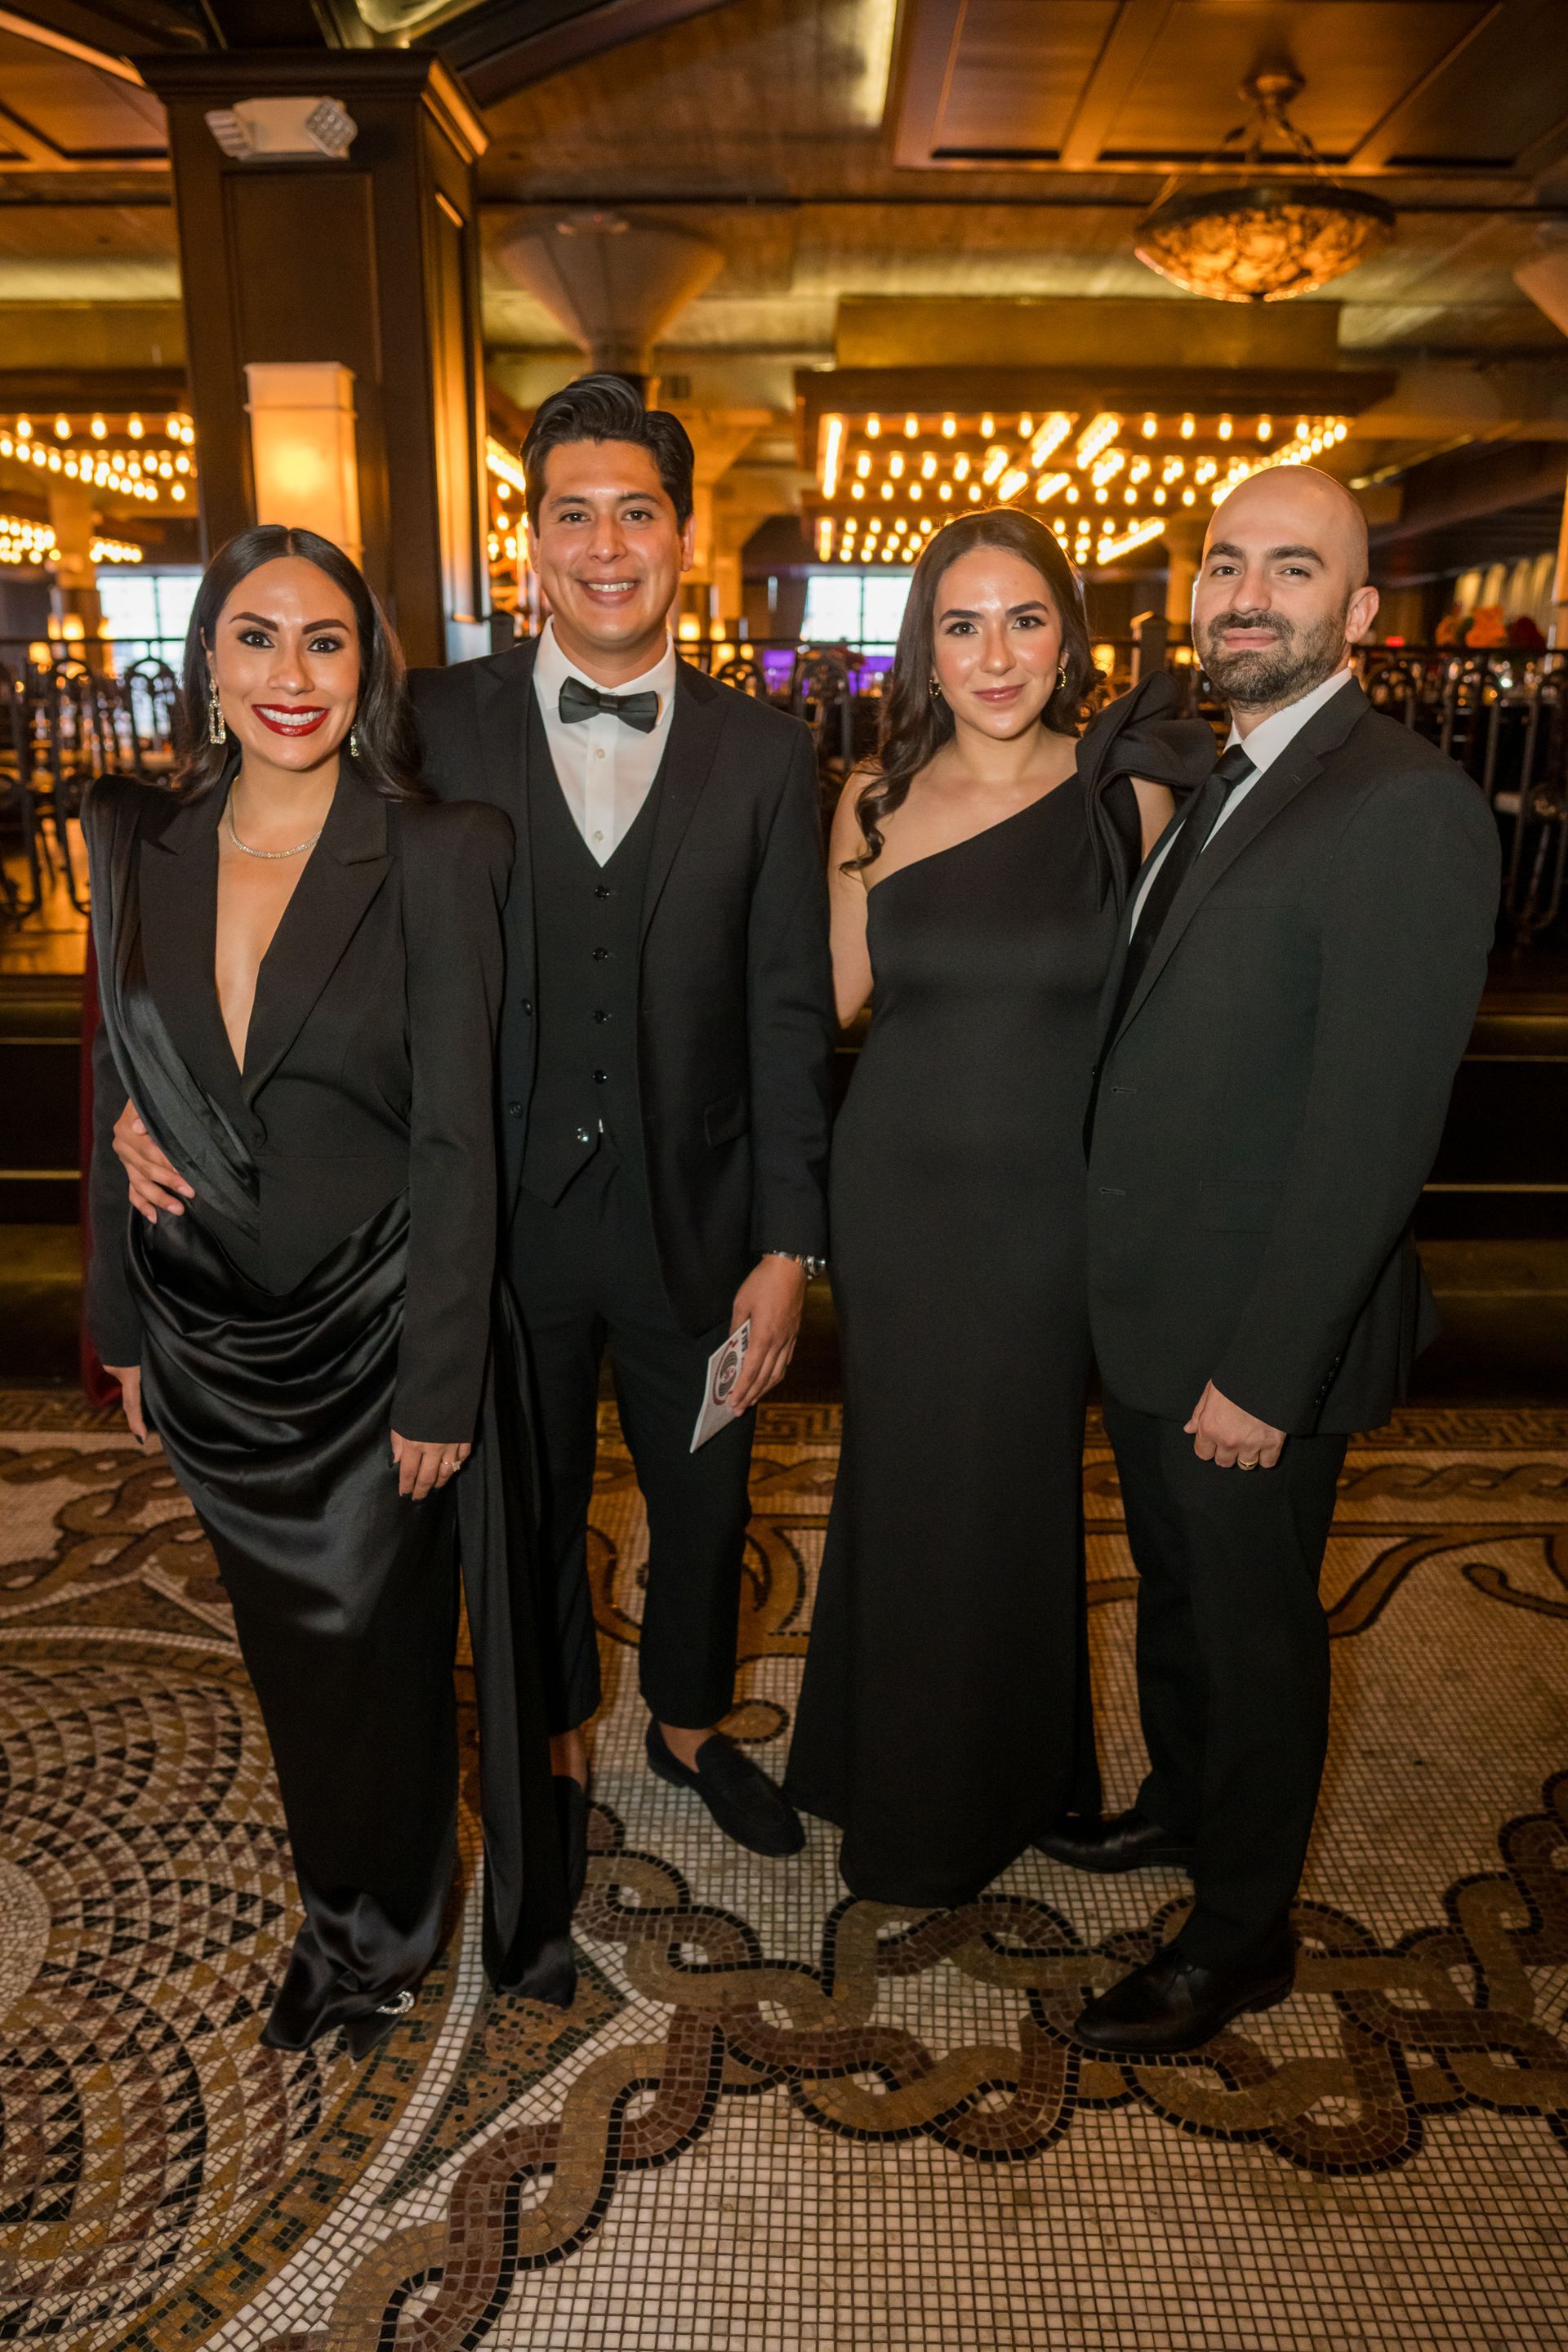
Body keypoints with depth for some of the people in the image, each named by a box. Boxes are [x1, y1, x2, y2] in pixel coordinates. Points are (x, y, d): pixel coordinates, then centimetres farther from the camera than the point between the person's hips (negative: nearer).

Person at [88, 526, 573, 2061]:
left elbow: (457, 1138, -14)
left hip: (376, 1333, -4)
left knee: (379, 1648, 12)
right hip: (211, 1340, 4)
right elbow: (120, 1085, 9)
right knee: (288, 1648, 20)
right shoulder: (136, 843, 1)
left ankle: (372, 1935, 43)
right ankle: (351, 1919, 47)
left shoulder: (440, 854, -12)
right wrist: (122, 1326, 10)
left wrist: (441, 1382, -14)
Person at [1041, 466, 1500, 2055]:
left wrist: (1264, 1373, -21)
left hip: (1258, 1331, -8)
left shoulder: (1407, 809, -20)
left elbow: (1373, 1129, -23)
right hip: (1146, 1302, 8)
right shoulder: (1207, 778, 9)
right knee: (1171, 1583, 25)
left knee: (1251, 1625, 11)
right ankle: (1180, 1803, 50)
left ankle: (1240, 1936, 34)